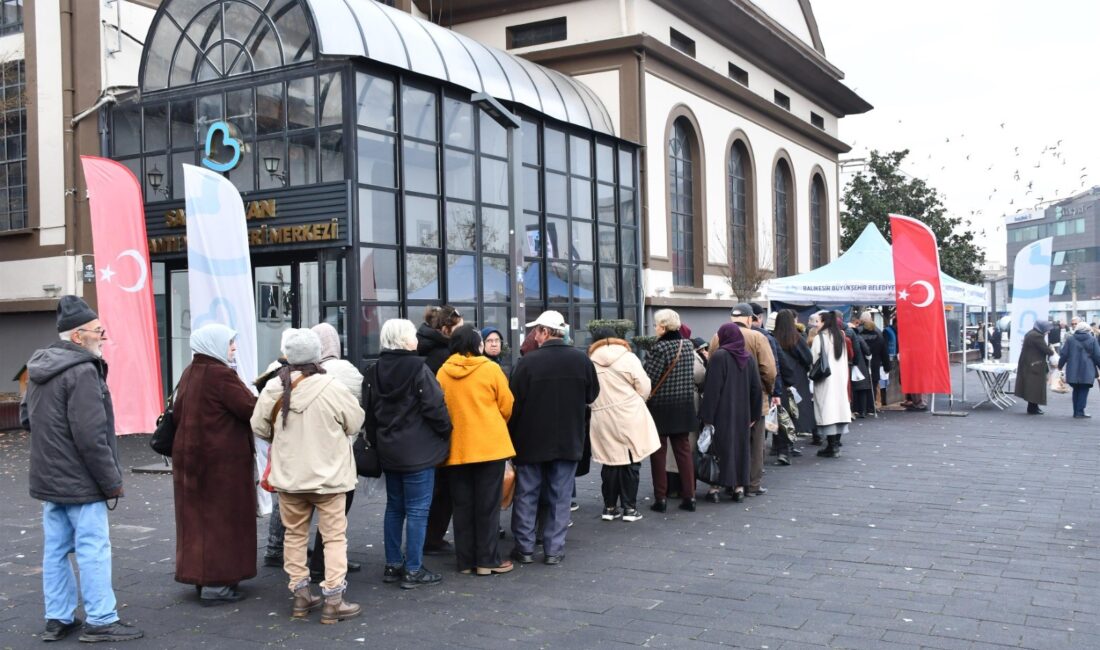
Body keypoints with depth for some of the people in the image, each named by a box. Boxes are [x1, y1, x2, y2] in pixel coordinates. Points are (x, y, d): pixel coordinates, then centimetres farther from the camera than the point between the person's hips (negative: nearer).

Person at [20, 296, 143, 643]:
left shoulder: (39, 368, 11)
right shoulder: (82, 371, -20)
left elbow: (25, 417, 23)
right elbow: (91, 436, -23)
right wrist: (112, 481, -16)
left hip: (48, 478, 9)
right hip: (80, 481, -9)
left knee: (55, 549, 14)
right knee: (93, 550, -1)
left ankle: (58, 618, 22)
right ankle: (100, 621, 5)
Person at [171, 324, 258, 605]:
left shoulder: (189, 373, 8)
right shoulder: (222, 375, -18)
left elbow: (176, 414, 14)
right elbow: (252, 409, -19)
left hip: (189, 455, 8)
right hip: (222, 459, -8)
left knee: (198, 517, 15)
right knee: (221, 518, 0)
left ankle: (199, 575, 25)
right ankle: (215, 584, 4)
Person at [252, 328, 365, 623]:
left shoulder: (273, 389, -8)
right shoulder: (331, 388, -18)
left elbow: (259, 427, 4)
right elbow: (355, 422, -6)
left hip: (288, 476, 4)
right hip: (327, 476, -3)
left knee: (295, 534, 17)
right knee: (334, 535, 6)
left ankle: (301, 595, 24)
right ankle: (333, 601, 4)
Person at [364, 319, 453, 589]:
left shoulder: (374, 372, 5)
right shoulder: (417, 369, -15)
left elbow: (369, 413, 10)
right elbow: (435, 407, -16)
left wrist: (377, 443, 18)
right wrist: (445, 431, 1)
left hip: (389, 451, 7)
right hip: (418, 452, -7)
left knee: (394, 508, 16)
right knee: (417, 510, -1)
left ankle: (392, 565, 21)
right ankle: (413, 571, 1)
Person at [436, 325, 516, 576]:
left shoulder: (443, 372, 0)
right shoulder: (490, 369, -7)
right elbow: (507, 407, -2)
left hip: (456, 448, 3)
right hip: (490, 446, -3)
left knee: (462, 506, 11)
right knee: (488, 505, 5)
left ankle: (465, 560, 15)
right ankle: (487, 560, 8)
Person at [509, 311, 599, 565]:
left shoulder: (528, 362, -15)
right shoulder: (582, 360, -6)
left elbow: (514, 403, -10)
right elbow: (592, 395, 7)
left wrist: (512, 436, 2)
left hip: (531, 439, -2)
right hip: (569, 440, 2)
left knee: (526, 495, 11)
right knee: (560, 496, 10)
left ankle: (525, 547, 15)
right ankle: (554, 549, 11)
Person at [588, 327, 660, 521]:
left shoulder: (590, 362, -1)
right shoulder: (628, 357, -5)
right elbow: (644, 388, -3)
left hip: (602, 421, 2)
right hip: (629, 418, -2)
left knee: (610, 463, 11)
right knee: (630, 463, 6)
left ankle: (610, 507, 16)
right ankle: (629, 507, 8)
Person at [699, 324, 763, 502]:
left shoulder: (719, 356, -12)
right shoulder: (749, 357, 5)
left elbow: (712, 388, -15)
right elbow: (756, 388, 6)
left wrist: (706, 416, -13)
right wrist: (753, 415, 12)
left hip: (721, 413, -5)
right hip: (742, 414, 5)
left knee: (718, 447, 2)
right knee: (740, 447, 12)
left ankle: (715, 488, 2)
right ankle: (739, 487, 13)